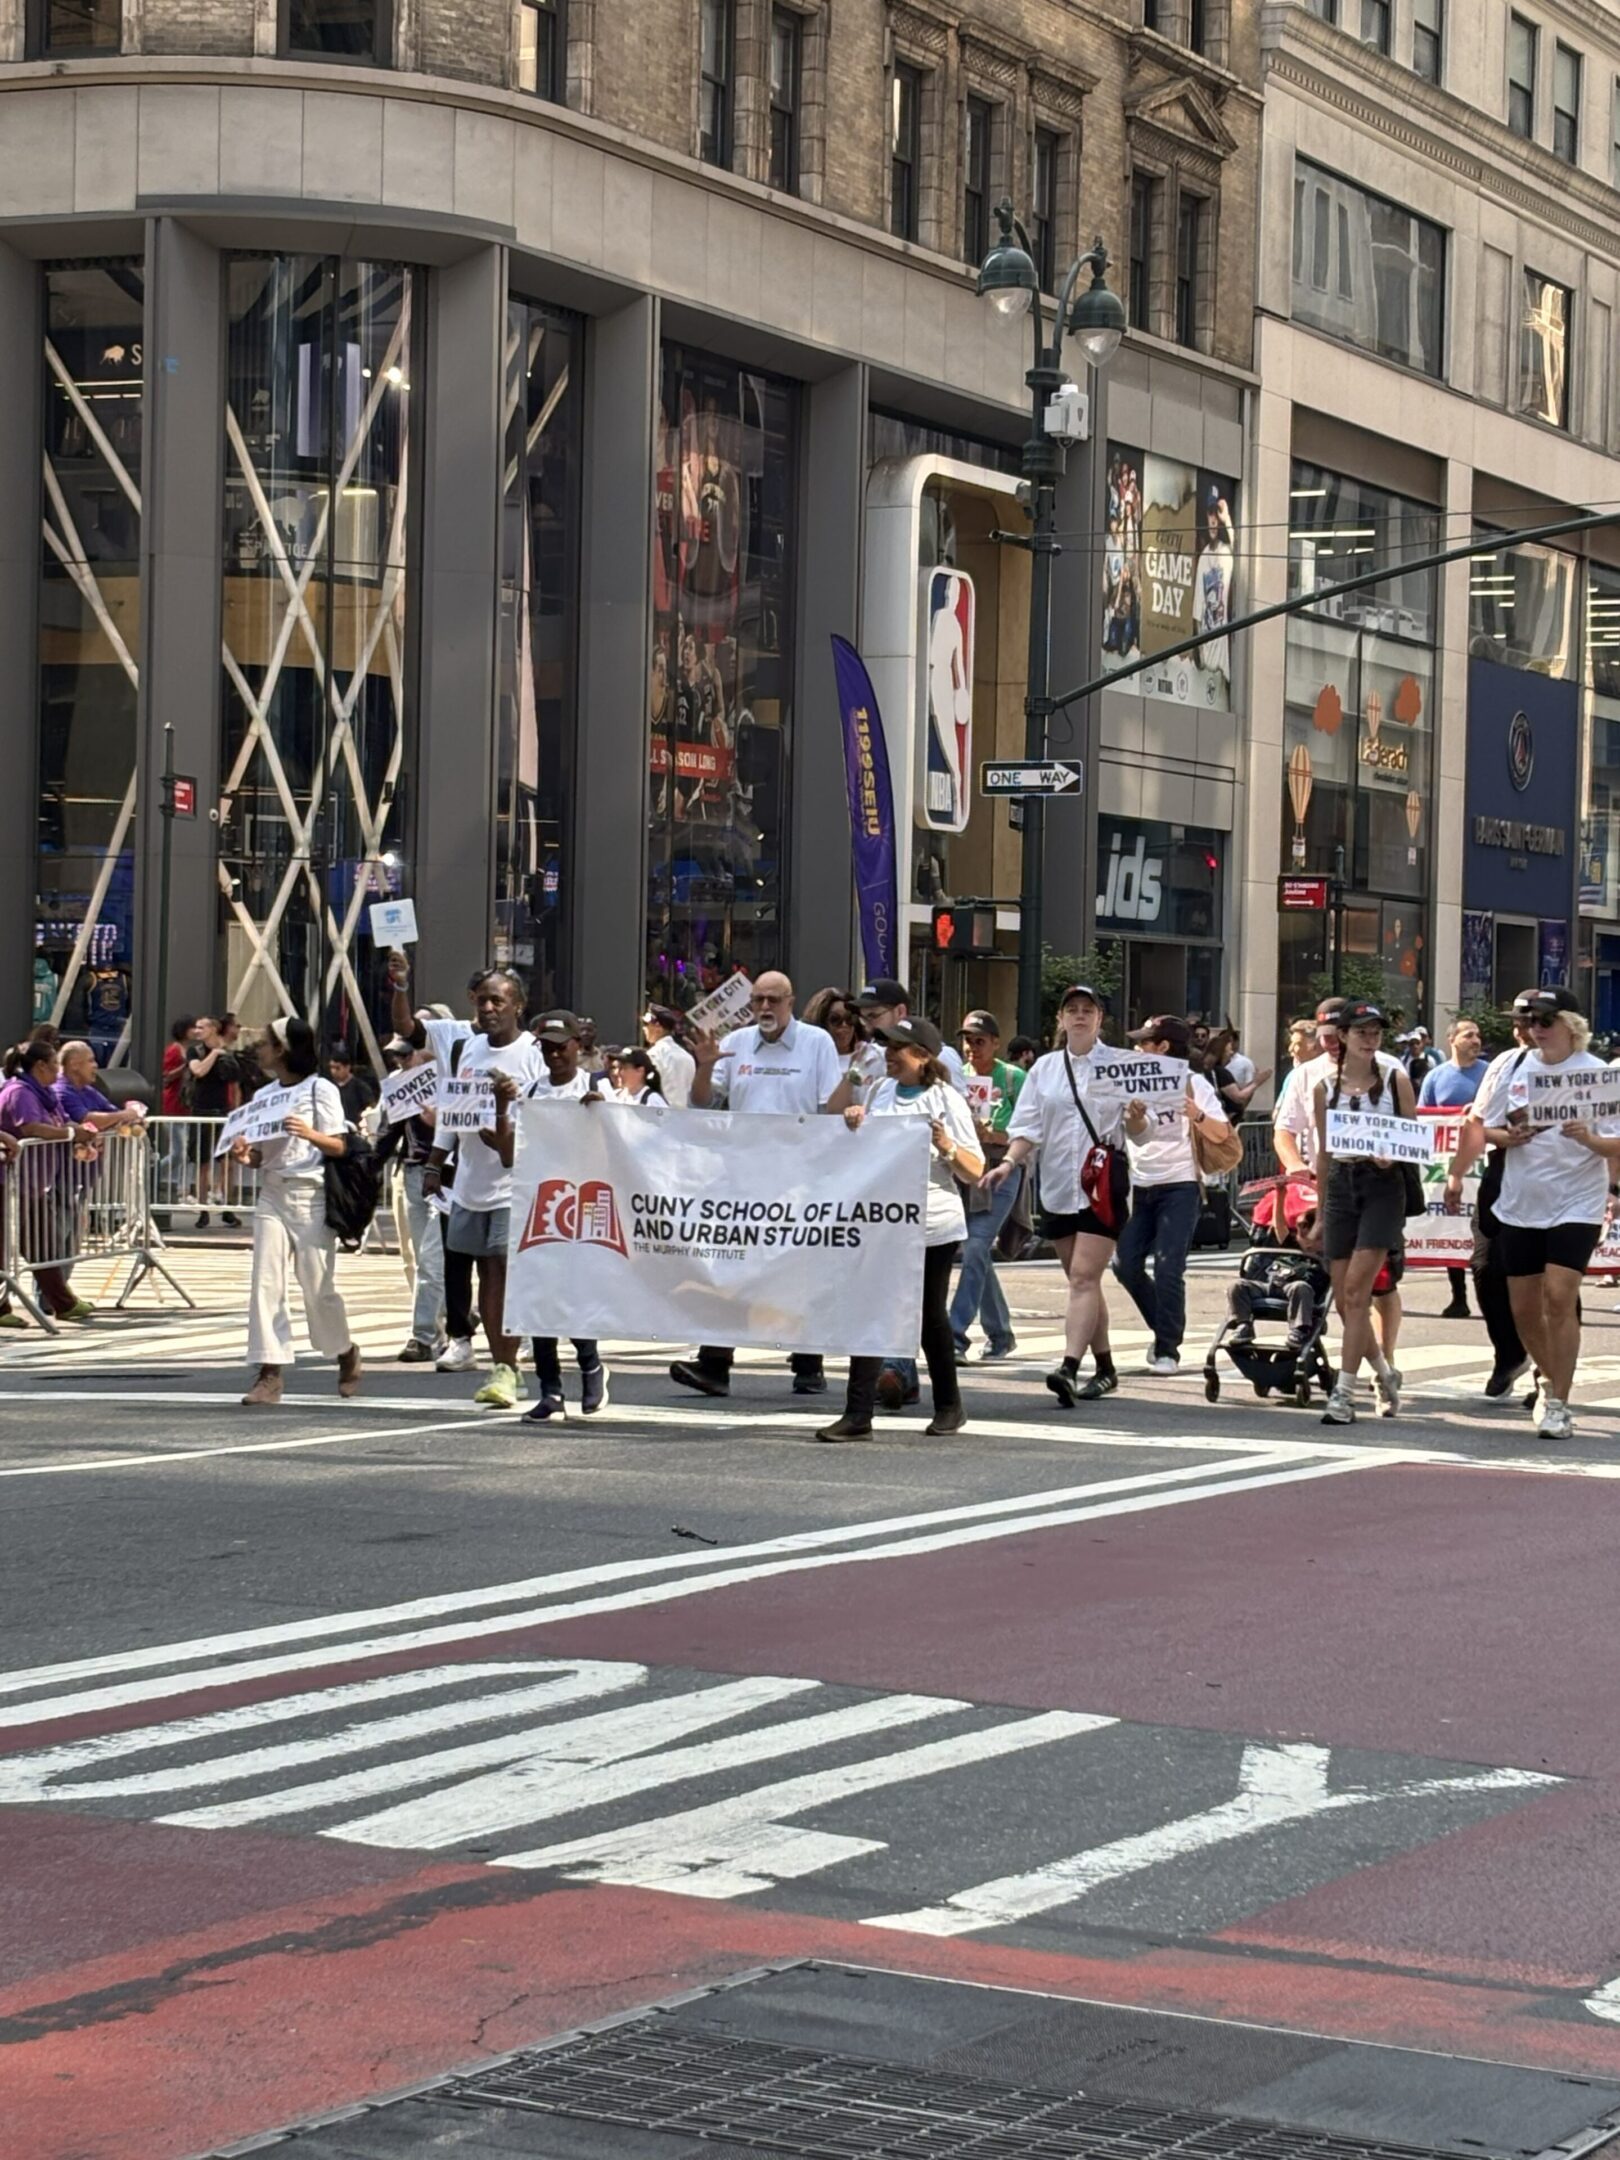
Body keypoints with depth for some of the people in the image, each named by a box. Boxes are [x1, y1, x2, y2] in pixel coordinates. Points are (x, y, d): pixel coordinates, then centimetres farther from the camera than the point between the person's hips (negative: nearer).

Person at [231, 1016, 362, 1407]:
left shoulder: (320, 1090, -3)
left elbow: (340, 1146, -7)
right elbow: (262, 1152, 16)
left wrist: (309, 1134, -25)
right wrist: (246, 1155, -6)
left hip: (310, 1195, -5)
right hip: (272, 1195, 5)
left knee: (318, 1287, 0)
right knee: (266, 1283, -6)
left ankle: (346, 1353, 26)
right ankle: (269, 1374, -8)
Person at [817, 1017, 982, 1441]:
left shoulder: (945, 1099, -4)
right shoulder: (880, 1092, 10)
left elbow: (975, 1170, -5)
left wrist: (946, 1146, -23)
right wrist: (853, 1123, 2)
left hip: (933, 1224, -4)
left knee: (929, 1314, 6)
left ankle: (948, 1407, 24)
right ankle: (858, 1414, -7)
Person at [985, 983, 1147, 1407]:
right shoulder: (1045, 1068, 10)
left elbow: (1138, 1131, 2)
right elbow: (1028, 1127, 8)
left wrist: (1137, 1118, -20)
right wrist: (1009, 1162, -8)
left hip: (1104, 1183, -4)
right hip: (1058, 1184, 4)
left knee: (1084, 1276, -15)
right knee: (1082, 1279, 11)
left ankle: (1070, 1368, -25)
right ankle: (1104, 1368, 22)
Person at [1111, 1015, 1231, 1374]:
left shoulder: (1192, 1083, -1)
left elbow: (1222, 1133, -7)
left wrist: (1198, 1116, -26)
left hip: (1179, 1186, -5)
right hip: (1140, 1186, 5)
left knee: (1167, 1268, -12)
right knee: (1126, 1263, -2)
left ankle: (1167, 1350, -4)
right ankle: (1166, 1328, 19)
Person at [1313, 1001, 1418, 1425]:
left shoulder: (1396, 1080, 2)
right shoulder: (1325, 1087, 8)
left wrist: (1392, 1155, -17)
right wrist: (1320, 1214, 15)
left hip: (1382, 1186, -3)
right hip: (1340, 1186, 3)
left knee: (1356, 1291, -14)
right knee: (1344, 1299, 3)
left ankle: (1344, 1392, -13)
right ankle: (1384, 1373, 26)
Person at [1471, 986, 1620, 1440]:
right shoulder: (1516, 1069, 6)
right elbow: (1486, 1127, 12)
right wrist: (1509, 1137, -9)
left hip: (1576, 1204, -4)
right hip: (1520, 1206, 4)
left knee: (1559, 1296, -16)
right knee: (1524, 1308, 9)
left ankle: (1559, 1405, -10)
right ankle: (1550, 1378, 35)